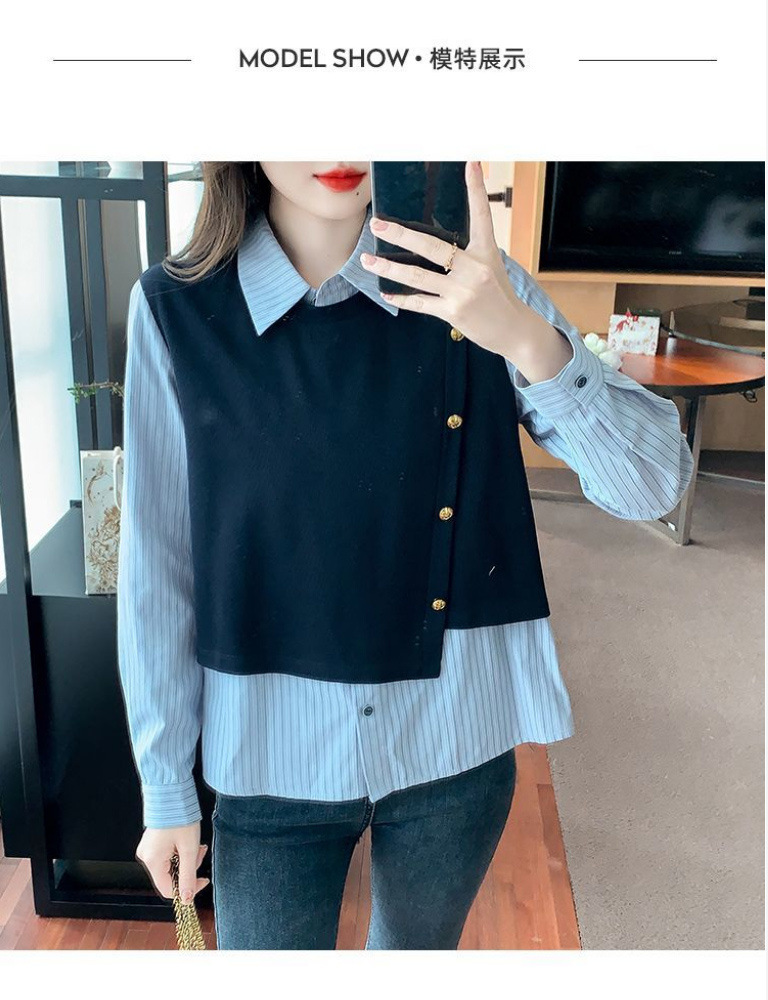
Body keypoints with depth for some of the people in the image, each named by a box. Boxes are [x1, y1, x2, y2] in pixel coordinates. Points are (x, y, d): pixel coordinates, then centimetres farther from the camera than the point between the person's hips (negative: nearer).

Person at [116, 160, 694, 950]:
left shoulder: (468, 284, -9)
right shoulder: (177, 309, -10)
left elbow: (653, 485, -15)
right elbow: (157, 566, -5)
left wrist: (527, 338, -32)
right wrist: (165, 790, 1)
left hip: (455, 743, 2)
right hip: (276, 760, -1)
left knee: (419, 944, 24)